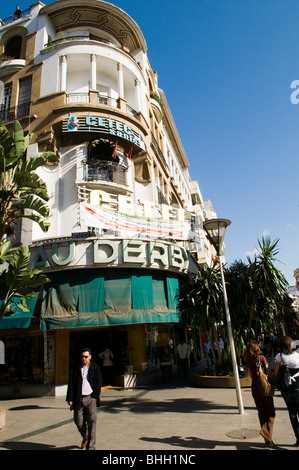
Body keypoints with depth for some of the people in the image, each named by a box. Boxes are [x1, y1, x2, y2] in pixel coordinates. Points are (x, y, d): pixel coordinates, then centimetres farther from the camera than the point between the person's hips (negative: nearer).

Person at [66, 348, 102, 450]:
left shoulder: (95, 368, 2)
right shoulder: (75, 369, 5)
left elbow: (98, 383, 4)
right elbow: (71, 384, 3)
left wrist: (95, 396, -4)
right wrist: (70, 399, -3)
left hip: (90, 397, -2)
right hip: (78, 399, 2)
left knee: (92, 421, -7)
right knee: (78, 421, 8)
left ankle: (91, 447, 5)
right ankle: (85, 437, 38)